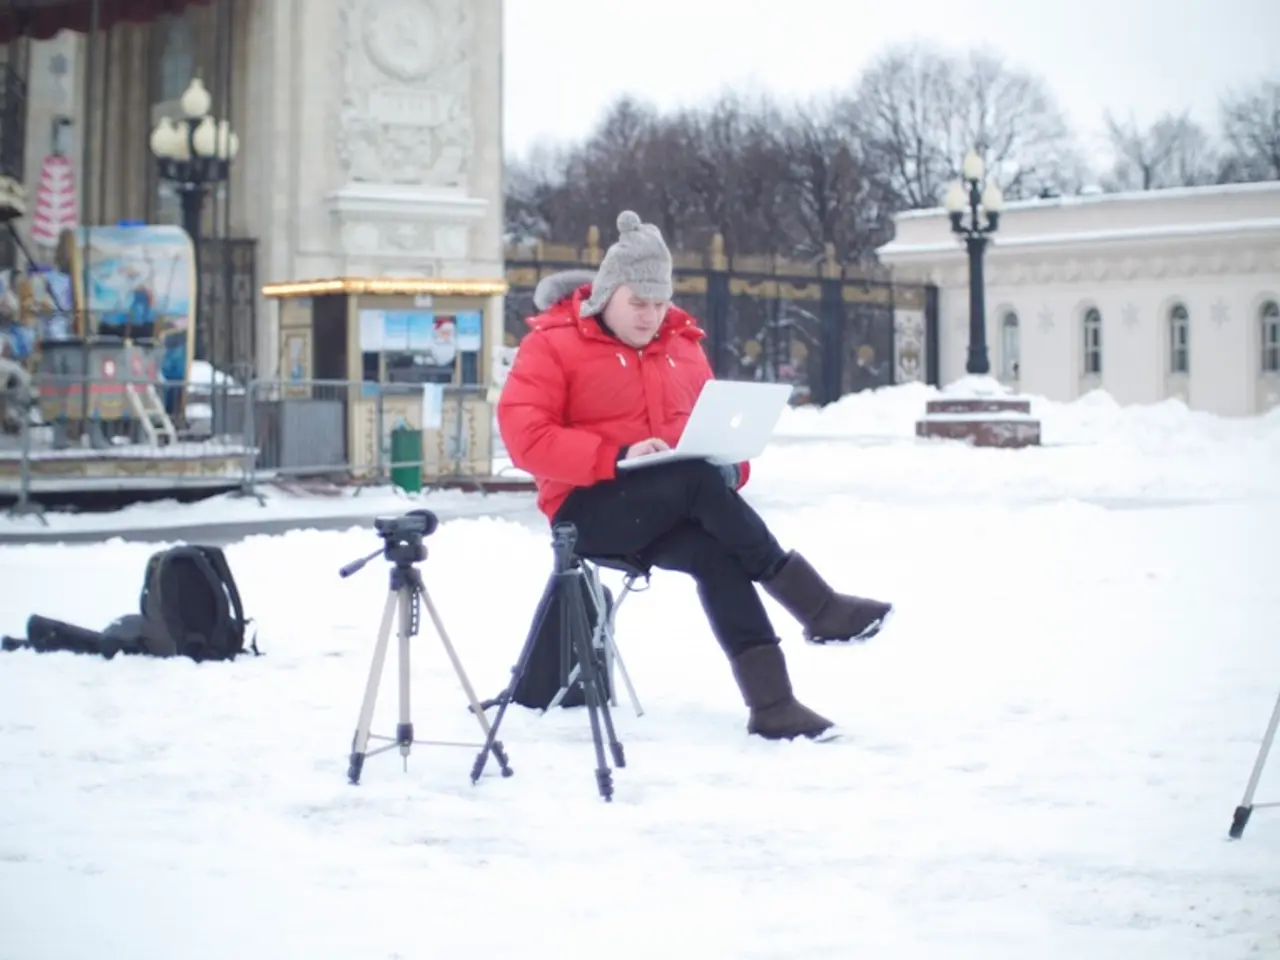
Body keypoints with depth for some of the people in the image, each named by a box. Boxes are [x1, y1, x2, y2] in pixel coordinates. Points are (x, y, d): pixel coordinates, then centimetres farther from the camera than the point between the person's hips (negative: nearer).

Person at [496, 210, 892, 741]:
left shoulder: (680, 342, 13)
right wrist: (617, 456, -24)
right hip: (589, 507, -5)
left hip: (671, 512, 5)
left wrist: (730, 464, -6)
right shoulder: (553, 344, -4)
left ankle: (771, 703, -35)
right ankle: (815, 606, -30)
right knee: (698, 478, -33)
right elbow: (524, 436, -14)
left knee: (715, 553, -30)